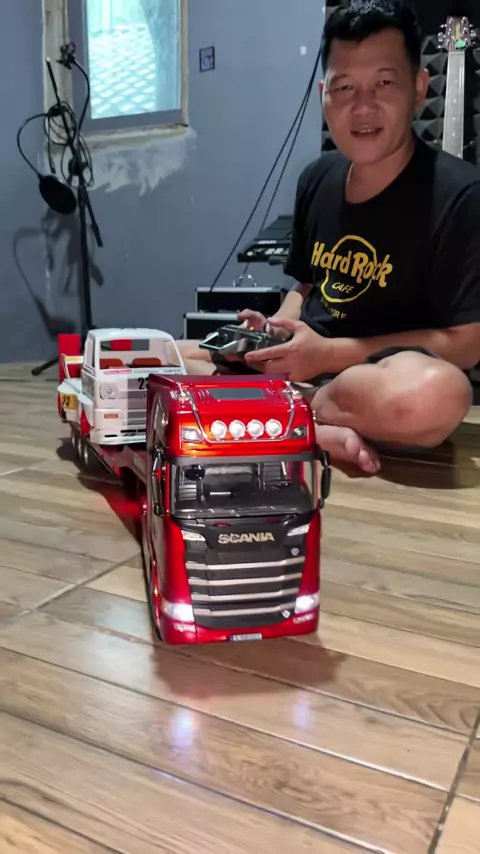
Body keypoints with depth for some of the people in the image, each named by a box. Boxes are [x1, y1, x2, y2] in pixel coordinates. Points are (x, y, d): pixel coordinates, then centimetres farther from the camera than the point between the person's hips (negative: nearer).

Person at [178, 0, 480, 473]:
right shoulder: (317, 180, 5)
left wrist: (329, 353, -18)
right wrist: (276, 331, -5)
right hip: (301, 364, 6)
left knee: (435, 394, -41)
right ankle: (322, 435, -17)